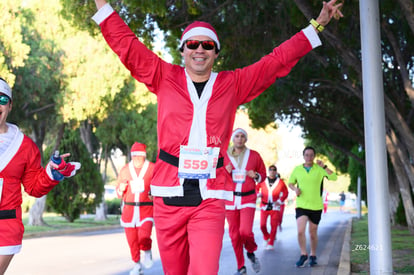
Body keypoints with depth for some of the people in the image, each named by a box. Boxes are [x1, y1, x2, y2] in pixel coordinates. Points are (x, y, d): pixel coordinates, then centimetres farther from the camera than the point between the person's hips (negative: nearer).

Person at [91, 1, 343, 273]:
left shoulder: (233, 84, 11)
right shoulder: (165, 77, 9)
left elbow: (277, 60, 13)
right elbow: (127, 44, 11)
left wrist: (316, 25, 15)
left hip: (209, 199, -1)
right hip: (168, 194, 1)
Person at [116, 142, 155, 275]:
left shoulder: (152, 168, -1)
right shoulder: (125, 170, 8)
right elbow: (118, 191, 15)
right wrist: (121, 189, -8)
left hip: (146, 209, -3)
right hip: (129, 209, 3)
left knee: (144, 238, -20)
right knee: (132, 241, 6)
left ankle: (147, 252, 14)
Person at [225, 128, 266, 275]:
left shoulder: (254, 155, 5)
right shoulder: (224, 156, 5)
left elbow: (263, 173, 14)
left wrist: (256, 176, -7)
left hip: (248, 198, -1)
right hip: (230, 198, 2)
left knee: (245, 231, -17)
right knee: (234, 235, 3)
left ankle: (251, 252, 16)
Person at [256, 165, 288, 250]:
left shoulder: (280, 182, 1)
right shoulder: (263, 180, 3)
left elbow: (285, 192, 9)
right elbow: (256, 188, 17)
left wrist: (280, 200, -3)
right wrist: (258, 194, -2)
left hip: (275, 207, -1)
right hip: (264, 206, 1)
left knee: (274, 226, -5)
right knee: (262, 225, -1)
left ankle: (271, 244, 3)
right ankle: (266, 237, 28)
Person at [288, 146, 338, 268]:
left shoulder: (319, 169, -2)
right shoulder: (297, 169, 3)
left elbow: (334, 177, -14)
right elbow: (290, 183, 16)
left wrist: (324, 166, -19)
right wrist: (295, 189, -5)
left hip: (316, 206, 0)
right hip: (301, 205, 0)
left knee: (313, 233, 9)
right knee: (300, 231, -14)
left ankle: (313, 256, 29)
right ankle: (303, 255, 6)